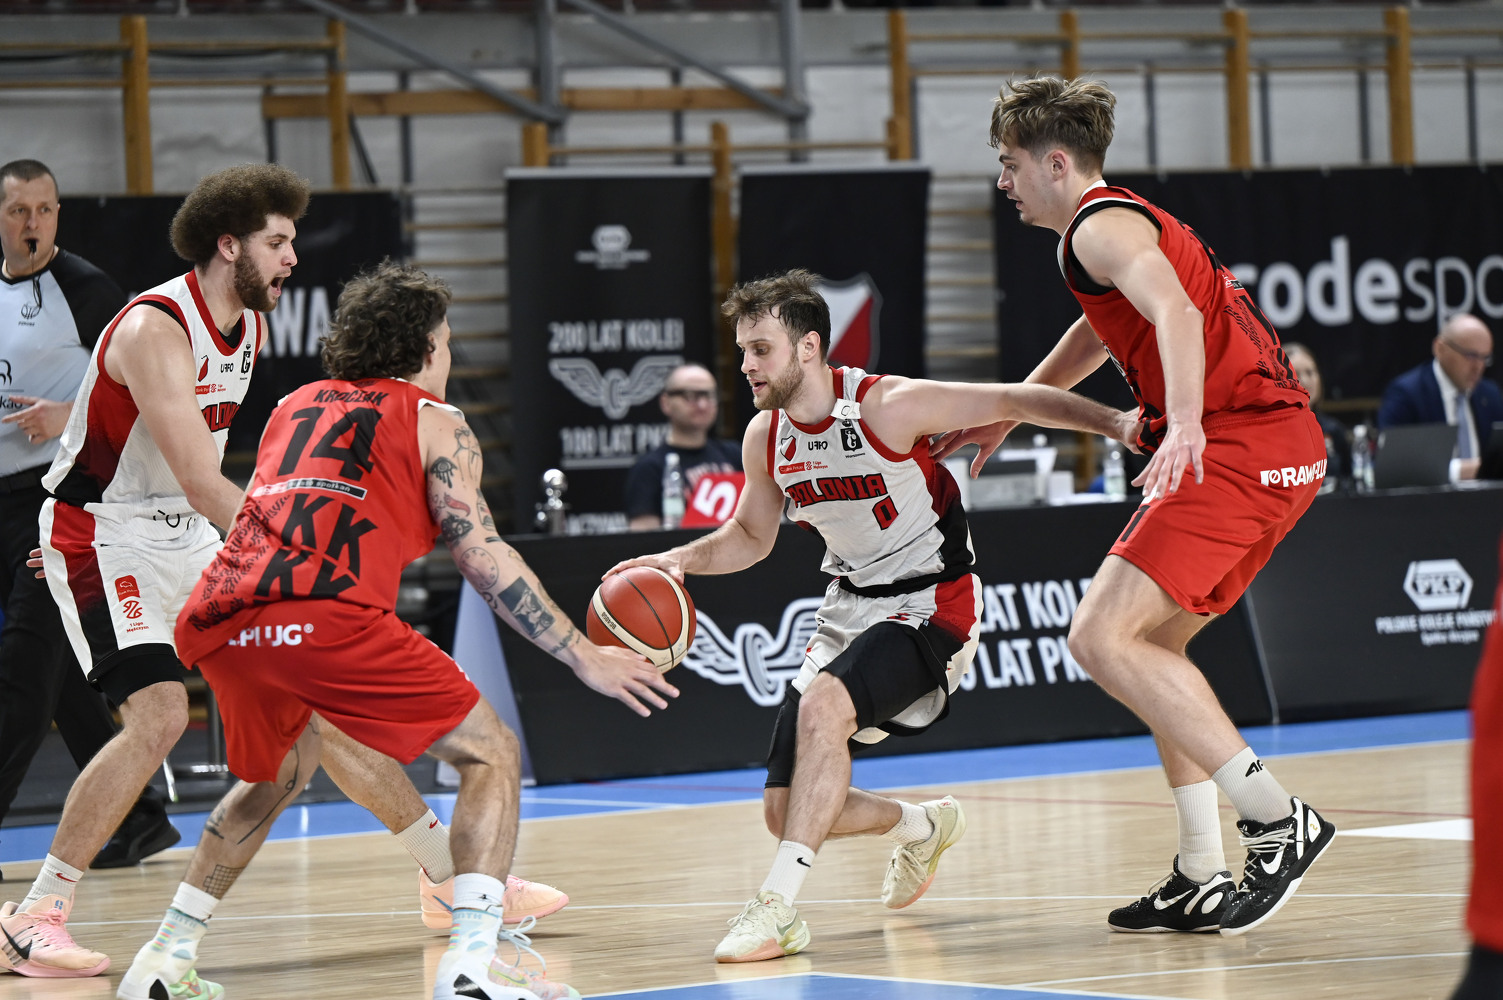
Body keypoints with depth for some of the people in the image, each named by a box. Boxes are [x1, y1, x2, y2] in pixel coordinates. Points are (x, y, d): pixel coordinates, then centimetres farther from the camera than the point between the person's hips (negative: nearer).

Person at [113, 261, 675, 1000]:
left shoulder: (295, 407, 31)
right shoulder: (434, 421, 14)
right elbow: (483, 559, 7)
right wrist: (586, 659, 11)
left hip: (219, 620, 6)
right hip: (328, 611, -6)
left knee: (280, 774, 33)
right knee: (490, 753, 6)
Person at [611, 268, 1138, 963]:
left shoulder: (889, 406, -19)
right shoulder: (765, 437, -1)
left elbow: (1016, 401, -13)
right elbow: (750, 536, 16)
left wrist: (1116, 423, -21)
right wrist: (681, 559, -2)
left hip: (930, 602, -7)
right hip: (850, 607, 7)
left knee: (823, 704, -35)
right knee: (785, 811, 2)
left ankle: (779, 905, -35)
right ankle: (923, 826, 34)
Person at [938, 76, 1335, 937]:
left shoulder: (1101, 226, -7)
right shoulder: (1126, 221, 25)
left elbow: (1174, 312, -27)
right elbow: (1102, 330, 44)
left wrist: (1186, 421, -41)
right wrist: (1006, 414, 51)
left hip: (1238, 444, -11)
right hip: (1284, 446, 11)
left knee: (1103, 638, -16)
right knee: (1154, 643, 20)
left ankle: (1279, 821, -20)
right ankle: (1203, 875, 16)